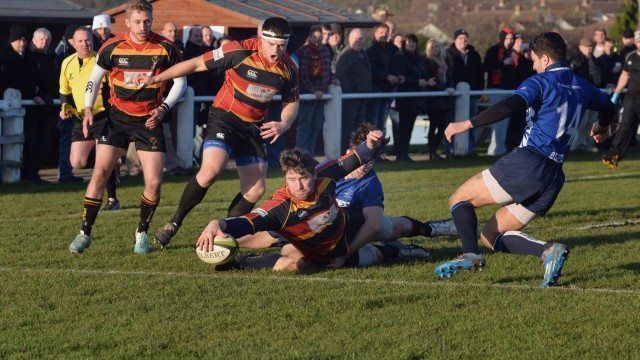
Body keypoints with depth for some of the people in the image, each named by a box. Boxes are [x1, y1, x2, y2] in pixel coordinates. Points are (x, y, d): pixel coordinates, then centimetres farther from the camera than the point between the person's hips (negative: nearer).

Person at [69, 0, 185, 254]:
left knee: (154, 182, -7)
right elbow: (95, 78, 7)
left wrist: (164, 108, -9)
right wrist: (88, 108, -6)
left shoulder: (165, 48, -8)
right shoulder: (112, 47, -8)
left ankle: (142, 233, 14)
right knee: (99, 173, -10)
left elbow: (180, 80, 4)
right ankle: (85, 233, -1)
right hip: (118, 117, 0)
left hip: (149, 121, 0)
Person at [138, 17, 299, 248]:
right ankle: (175, 222, -9)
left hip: (254, 127, 6)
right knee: (211, 170, -27)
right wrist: (157, 79, -10)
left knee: (256, 189, 1)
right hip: (224, 117, -6)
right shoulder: (241, 51, -20)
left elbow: (291, 102, 11)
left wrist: (283, 125, -12)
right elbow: (196, 64, -12)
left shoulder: (288, 69, -6)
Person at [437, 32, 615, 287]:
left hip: (528, 161, -7)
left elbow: (511, 106, -21)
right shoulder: (582, 87, 19)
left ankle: (470, 255, -21)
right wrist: (601, 127, 62)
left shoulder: (541, 82, -3)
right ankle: (549, 251, -11)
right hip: (554, 176, 7)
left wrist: (467, 124, -21)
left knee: (459, 199, 5)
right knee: (491, 235, 13)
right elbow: (608, 106, 39)